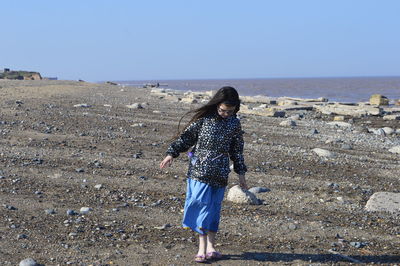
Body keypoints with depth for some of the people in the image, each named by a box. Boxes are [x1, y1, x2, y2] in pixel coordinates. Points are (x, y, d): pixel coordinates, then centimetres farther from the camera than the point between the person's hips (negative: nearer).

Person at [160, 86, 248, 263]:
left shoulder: (234, 124, 6)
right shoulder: (204, 118, -3)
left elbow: (237, 150, 15)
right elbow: (186, 136, 2)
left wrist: (241, 173, 15)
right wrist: (172, 154, -6)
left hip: (220, 174, 3)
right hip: (199, 170, -3)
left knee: (214, 208, 7)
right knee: (202, 205, -8)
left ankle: (210, 246, 15)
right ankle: (202, 248, -7)